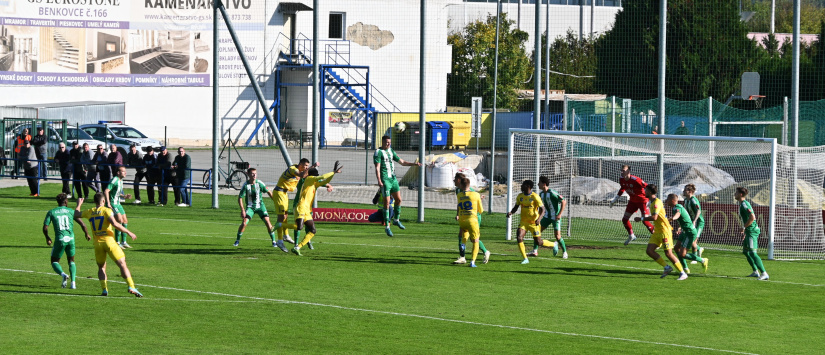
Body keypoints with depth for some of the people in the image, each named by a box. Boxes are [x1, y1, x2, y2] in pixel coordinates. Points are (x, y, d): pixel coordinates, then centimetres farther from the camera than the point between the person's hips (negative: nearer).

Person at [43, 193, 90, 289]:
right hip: (70, 238, 2)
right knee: (71, 261, 21)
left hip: (60, 239, -2)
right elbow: (82, 224, 3)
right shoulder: (71, 211, 7)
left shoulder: (51, 212, 5)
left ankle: (63, 274, -17)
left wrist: (47, 238, 20)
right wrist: (87, 234, 21)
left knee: (55, 262, 14)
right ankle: (73, 283, 7)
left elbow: (45, 228, 1)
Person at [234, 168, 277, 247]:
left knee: (267, 222, -12)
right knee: (244, 223, -16)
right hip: (250, 207, -1)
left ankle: (273, 241, 0)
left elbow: (268, 192, 3)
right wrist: (242, 210, -16)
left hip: (260, 205, 1)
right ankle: (237, 240, 5)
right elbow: (240, 198, -9)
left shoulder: (259, 183, -9)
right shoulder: (245, 185, -13)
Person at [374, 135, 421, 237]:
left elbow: (402, 162, 21)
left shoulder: (391, 151, 16)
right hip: (385, 180, -7)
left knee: (398, 199, 10)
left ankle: (396, 220, 30)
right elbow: (377, 167, -14)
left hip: (393, 179, 7)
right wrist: (379, 181, -25)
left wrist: (414, 164, 11)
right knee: (387, 203, -7)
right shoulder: (378, 152, -7)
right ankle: (387, 227, -2)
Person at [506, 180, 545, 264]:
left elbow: (542, 209, -14)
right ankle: (525, 259, -7)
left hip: (533, 222, -4)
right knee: (519, 237, -17)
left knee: (538, 242, 1)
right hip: (523, 222, 5)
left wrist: (538, 219, -31)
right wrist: (511, 212, -7)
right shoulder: (520, 196, 1)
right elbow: (516, 207, 14)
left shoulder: (535, 197, -15)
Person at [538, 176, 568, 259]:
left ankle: (564, 251, 12)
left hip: (555, 217, -7)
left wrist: (559, 214, -23)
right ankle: (535, 251, 3)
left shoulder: (552, 193, -21)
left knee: (557, 236, -9)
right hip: (547, 216, 7)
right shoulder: (541, 194, 3)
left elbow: (564, 202, -20)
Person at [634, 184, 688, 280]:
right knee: (649, 251, 0)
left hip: (665, 231, -10)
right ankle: (667, 267, 7)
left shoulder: (657, 202, -16)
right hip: (657, 232, 10)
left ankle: (683, 273, -2)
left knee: (668, 253, -10)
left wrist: (641, 219, -17)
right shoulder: (652, 203, 14)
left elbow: (654, 217, -26)